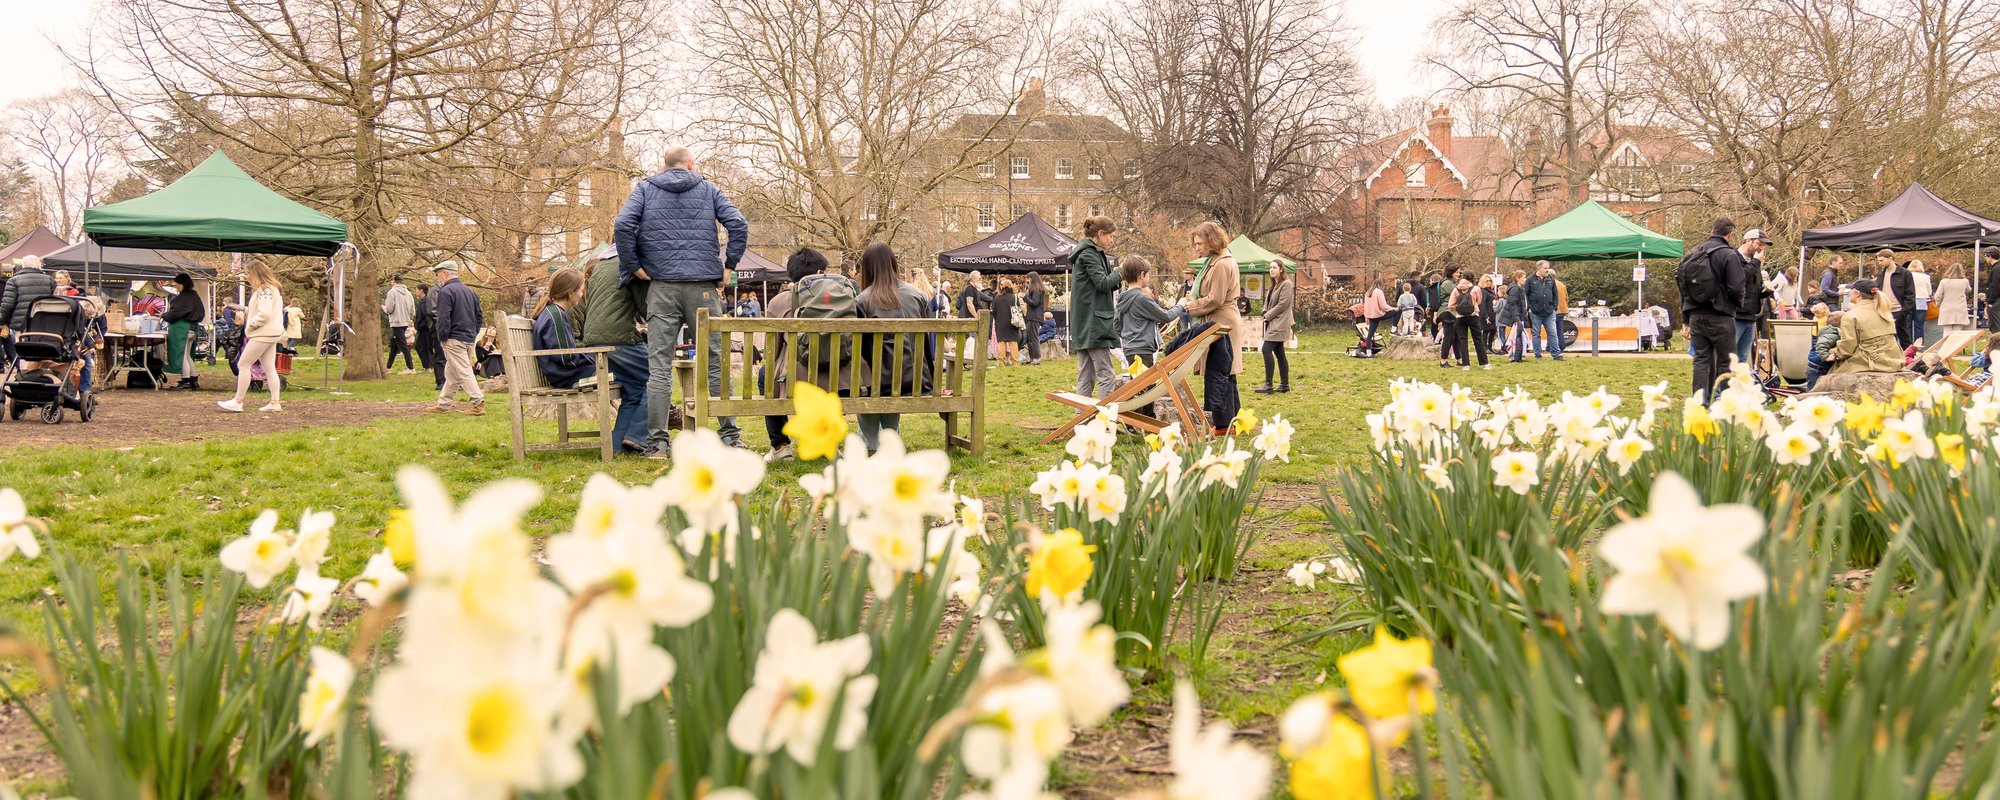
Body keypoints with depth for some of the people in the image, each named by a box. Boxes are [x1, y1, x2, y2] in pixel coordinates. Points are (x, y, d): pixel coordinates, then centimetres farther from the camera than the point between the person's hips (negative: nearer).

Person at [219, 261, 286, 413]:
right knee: (269, 368, 9)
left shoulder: (264, 290, -15)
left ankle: (237, 402, -3)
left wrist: (250, 326, -13)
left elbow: (264, 314, -24)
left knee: (243, 365, -5)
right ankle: (275, 403, 7)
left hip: (263, 334, -10)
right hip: (272, 334, 10)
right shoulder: (271, 288, 16)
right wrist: (244, 310, 12)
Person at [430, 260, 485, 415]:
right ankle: (443, 404, 21)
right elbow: (479, 316, 17)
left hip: (454, 339, -9)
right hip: (469, 339, 9)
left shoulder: (445, 292, -12)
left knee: (463, 372, -8)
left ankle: (478, 403, -14)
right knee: (451, 373, 16)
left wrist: (442, 338, -9)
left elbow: (443, 318, -19)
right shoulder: (469, 291, 15)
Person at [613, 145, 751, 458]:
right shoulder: (708, 189, 10)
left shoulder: (645, 189, 9)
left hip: (662, 286, 0)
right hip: (704, 287, 0)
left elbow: (622, 226, -7)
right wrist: (729, 265, 3)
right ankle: (730, 435, 6)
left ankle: (658, 441, -4)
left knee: (659, 367, 0)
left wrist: (633, 267, 0)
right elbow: (738, 224, -3)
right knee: (716, 361, 5)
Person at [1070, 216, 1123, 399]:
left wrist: (1117, 278, 8)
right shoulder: (1089, 254, -10)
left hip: (1082, 325, 10)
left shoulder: (1085, 252, 20)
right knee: (1106, 374, -11)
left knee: (1086, 375, 10)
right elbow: (1102, 283, -17)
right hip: (1093, 321, -10)